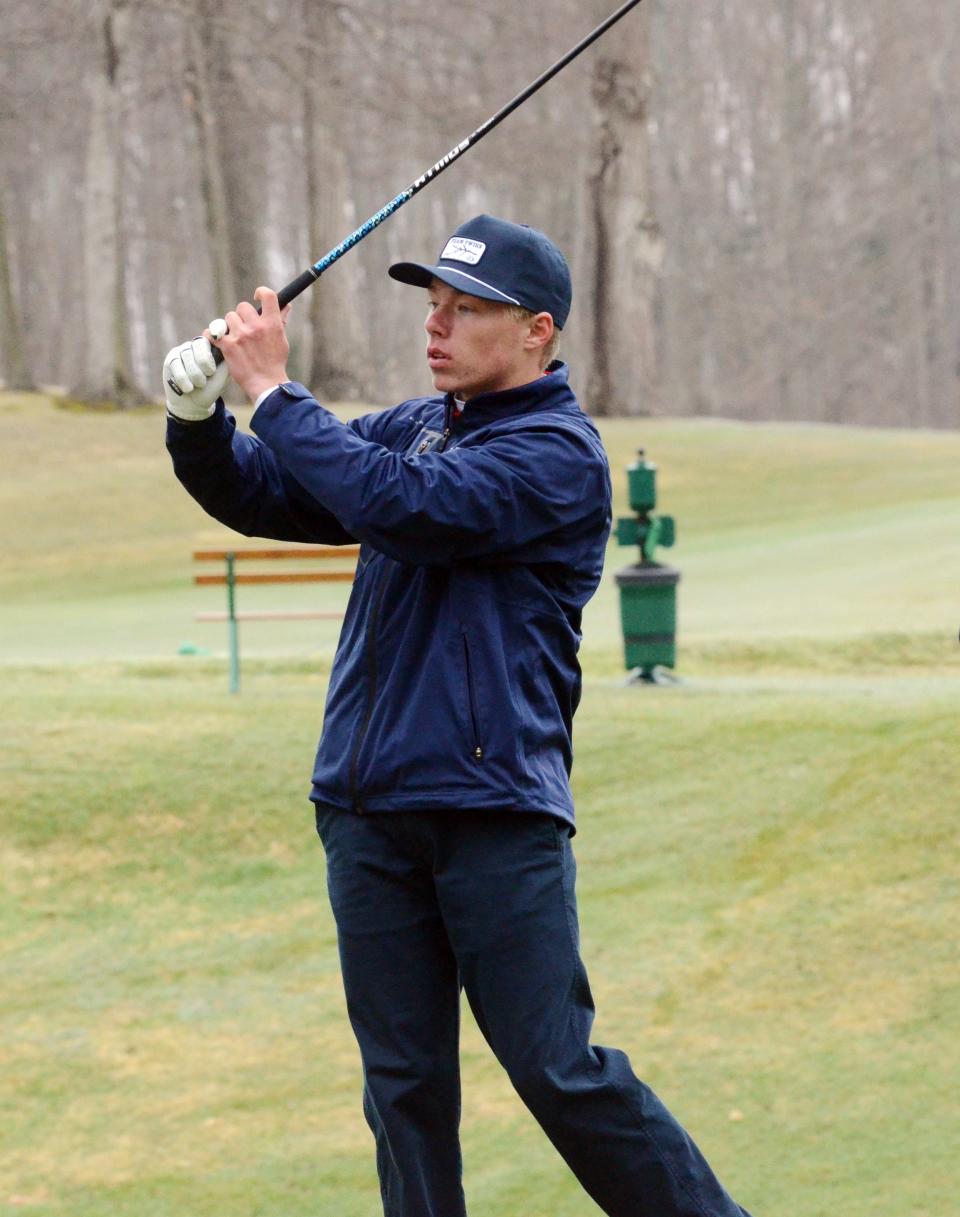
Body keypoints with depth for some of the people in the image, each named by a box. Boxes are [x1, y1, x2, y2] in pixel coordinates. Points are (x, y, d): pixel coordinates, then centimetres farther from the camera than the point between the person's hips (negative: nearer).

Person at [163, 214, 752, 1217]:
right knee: (403, 1083, 7)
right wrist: (197, 418, -4)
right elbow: (264, 495, 17)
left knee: (559, 1073, -7)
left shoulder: (560, 454, -8)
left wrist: (272, 389, -15)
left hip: (495, 813, -7)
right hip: (368, 812, 7)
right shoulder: (413, 428, 16)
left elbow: (403, 505, -21)